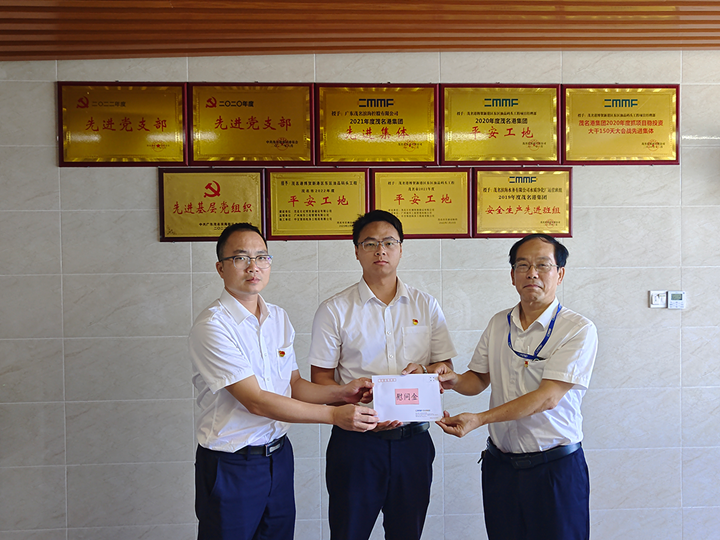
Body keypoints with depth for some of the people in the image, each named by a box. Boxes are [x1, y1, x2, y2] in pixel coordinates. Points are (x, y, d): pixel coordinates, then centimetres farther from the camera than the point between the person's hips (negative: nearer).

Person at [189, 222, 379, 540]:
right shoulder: (212, 326, -18)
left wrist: (342, 393, -7)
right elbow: (256, 401, -22)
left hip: (279, 454, 6)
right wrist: (334, 415, -22)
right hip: (231, 466, -6)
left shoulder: (279, 318, 6)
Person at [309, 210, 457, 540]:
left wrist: (426, 371, -13)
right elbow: (320, 379, -3)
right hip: (356, 441, -2)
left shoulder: (426, 306, 6)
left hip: (413, 441, 3)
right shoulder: (335, 310, -2)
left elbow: (446, 367, 10)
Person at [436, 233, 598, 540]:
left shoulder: (579, 330, -11)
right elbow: (479, 379, 12)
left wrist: (478, 419, -25)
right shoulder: (498, 324, 6)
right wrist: (455, 381, -11)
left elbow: (548, 397, -19)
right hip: (499, 465, 4)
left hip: (555, 467, -4)